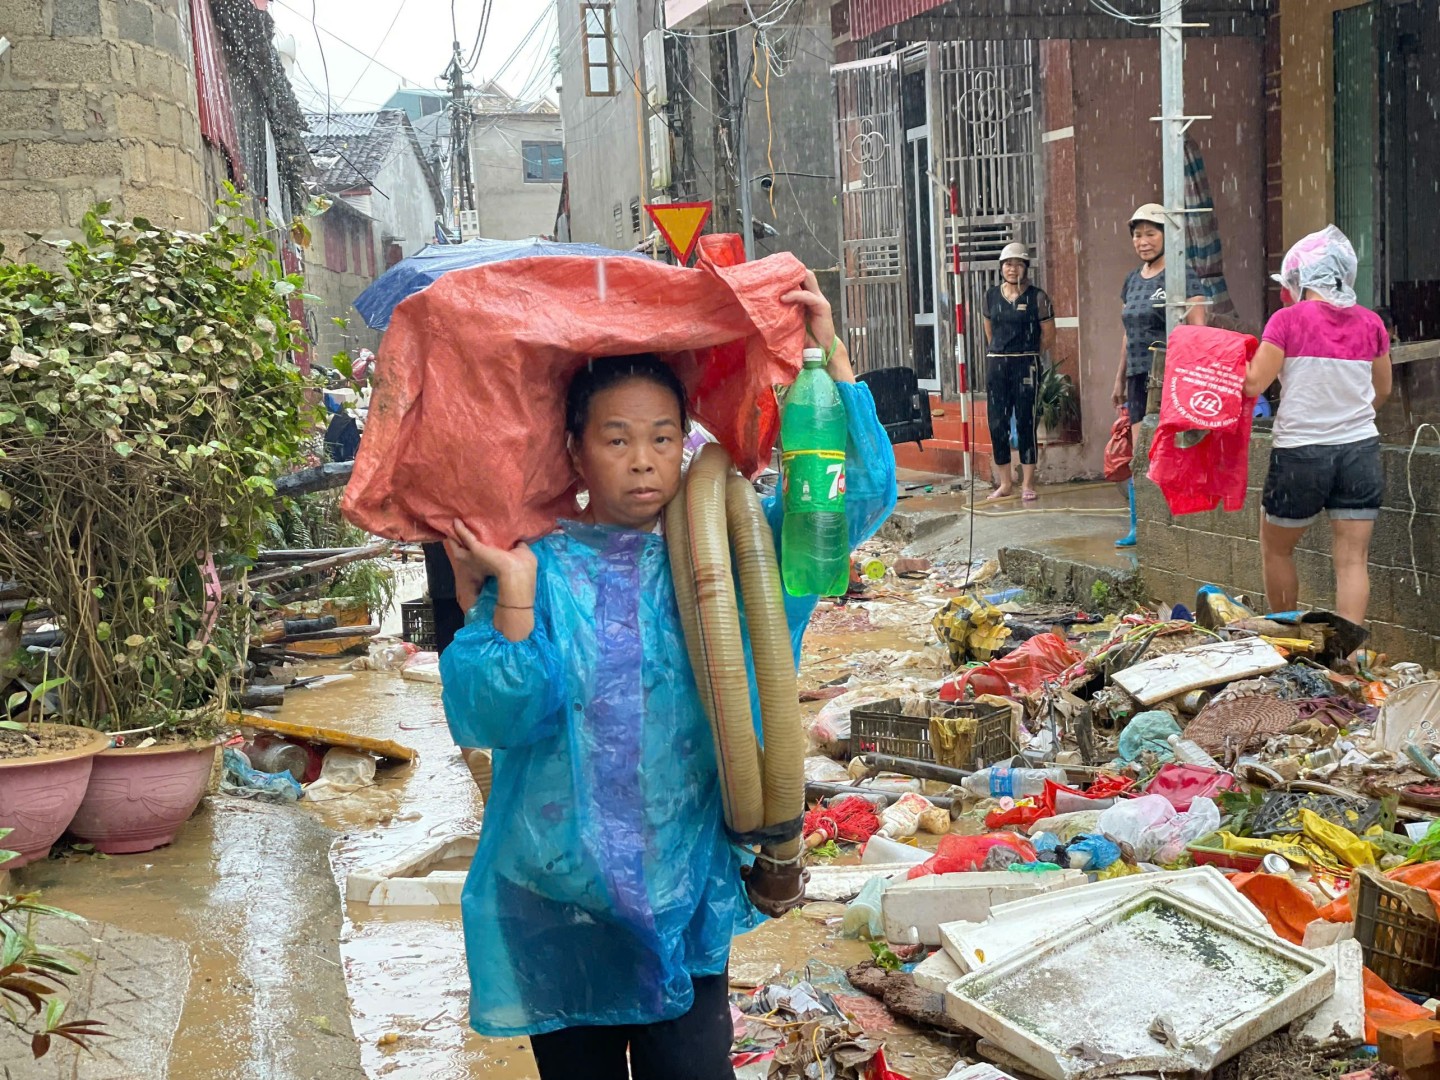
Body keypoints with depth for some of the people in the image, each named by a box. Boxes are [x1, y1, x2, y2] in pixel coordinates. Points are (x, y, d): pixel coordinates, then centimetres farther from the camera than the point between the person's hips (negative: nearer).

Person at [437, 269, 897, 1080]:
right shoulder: (541, 568, -5)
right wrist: (514, 595, -25)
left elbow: (860, 496, -2)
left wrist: (833, 359, -7)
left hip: (685, 893, 1)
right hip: (559, 902, 0)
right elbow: (494, 716, -14)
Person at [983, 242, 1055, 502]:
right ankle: (1005, 483, 13)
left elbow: (1049, 337, 0)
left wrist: (1025, 353, 8)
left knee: (1025, 423, -2)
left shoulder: (1037, 297, -3)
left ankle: (1028, 484, 3)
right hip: (996, 365, 4)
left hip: (1025, 365, -4)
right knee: (997, 424, 3)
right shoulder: (991, 296, 8)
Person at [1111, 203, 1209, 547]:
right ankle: (1138, 527, 13)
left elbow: (1197, 329, -10)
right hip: (1139, 376, 7)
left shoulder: (1182, 275, -5)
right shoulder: (1133, 279, 18)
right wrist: (1120, 379, 22)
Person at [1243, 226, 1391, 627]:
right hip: (1360, 450, 3)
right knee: (1353, 559, 3)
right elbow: (1382, 390, 14)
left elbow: (1254, 385, -12)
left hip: (1301, 453, -3)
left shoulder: (1288, 320, -10)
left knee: (1276, 548, 17)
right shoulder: (1370, 323, 3)